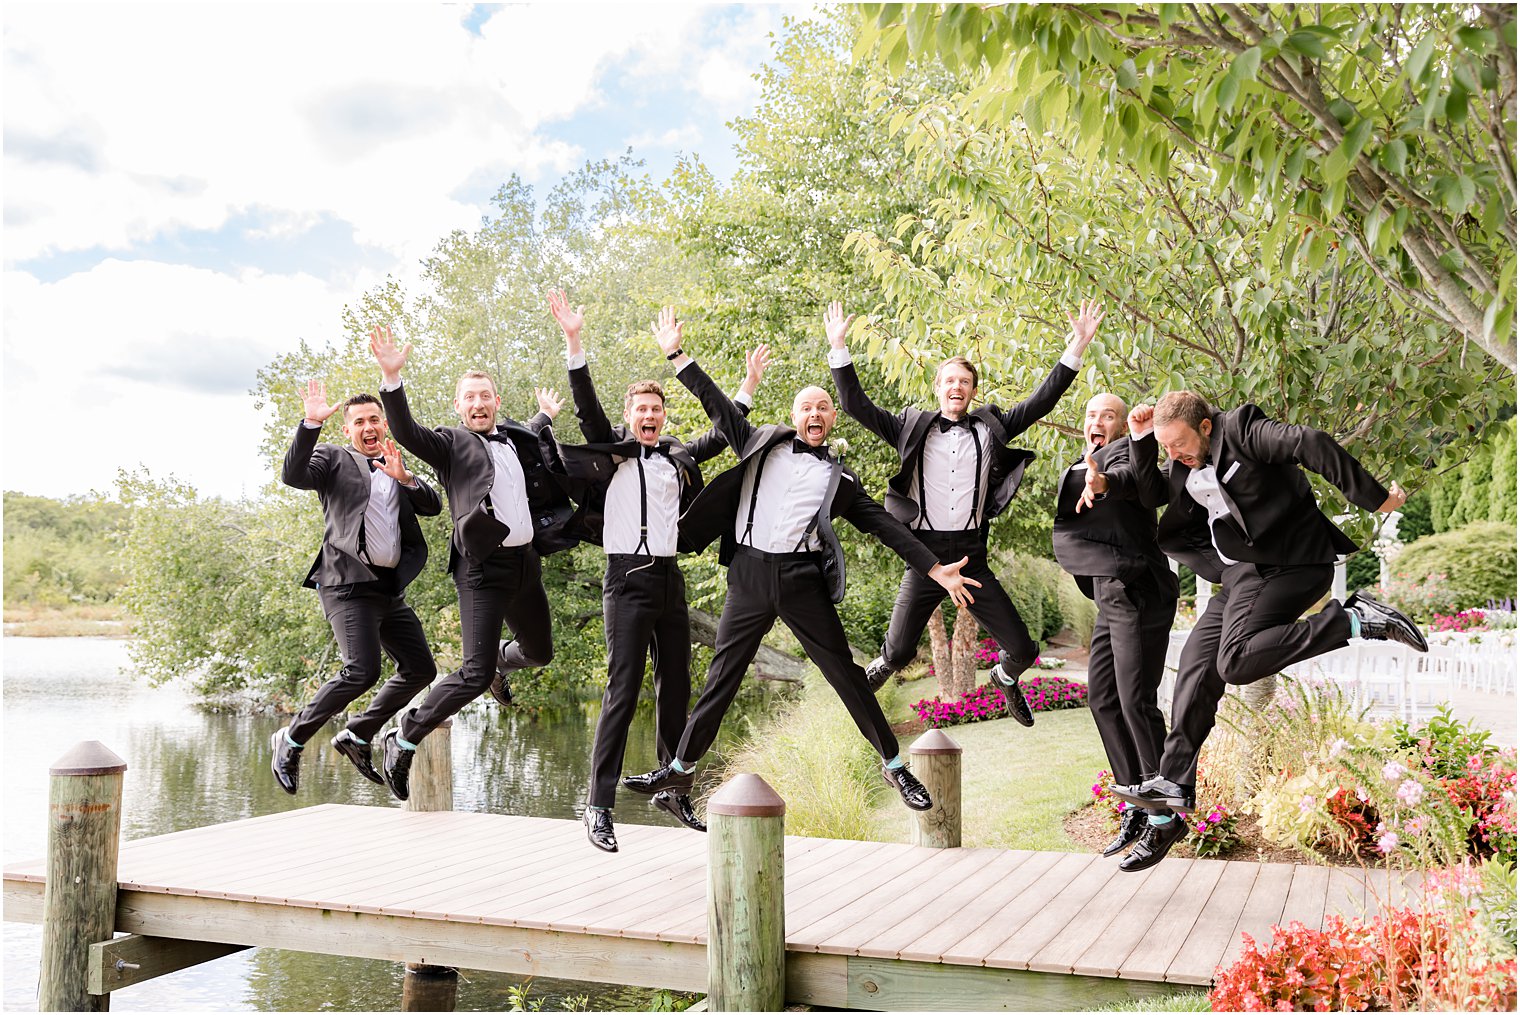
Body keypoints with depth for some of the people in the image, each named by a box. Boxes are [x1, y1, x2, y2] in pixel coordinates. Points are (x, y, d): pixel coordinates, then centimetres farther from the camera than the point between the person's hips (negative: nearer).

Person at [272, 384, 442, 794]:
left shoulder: (395, 465, 20)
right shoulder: (333, 458, 4)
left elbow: (433, 506, 9)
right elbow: (293, 476, -16)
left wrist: (404, 477, -8)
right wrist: (310, 423, -26)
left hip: (390, 588, 7)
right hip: (350, 585, -7)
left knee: (421, 670, 10)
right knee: (362, 672, -20)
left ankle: (357, 736, 23)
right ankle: (291, 740, -2)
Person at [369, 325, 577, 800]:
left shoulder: (515, 436, 16)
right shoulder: (450, 443, -2)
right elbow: (405, 433, -21)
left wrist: (546, 415, 38)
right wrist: (391, 377, -32)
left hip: (525, 563, 7)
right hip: (483, 568, -7)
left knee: (540, 653, 23)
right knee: (474, 676, -14)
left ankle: (500, 660, 58)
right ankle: (403, 740, 3)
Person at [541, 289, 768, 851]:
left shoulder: (678, 458, 15)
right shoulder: (612, 452, 3)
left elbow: (721, 434, 27)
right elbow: (586, 405, -9)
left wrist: (749, 383, 28)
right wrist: (573, 339, -18)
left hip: (671, 578, 5)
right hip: (628, 578, -5)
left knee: (676, 688, 10)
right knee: (623, 692, -10)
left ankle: (673, 790, 24)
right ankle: (599, 806, -5)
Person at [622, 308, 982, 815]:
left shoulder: (840, 477, 12)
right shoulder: (762, 444, 12)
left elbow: (884, 525, 9)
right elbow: (716, 404, 13)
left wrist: (935, 569, 3)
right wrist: (676, 354, 11)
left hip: (802, 578, 0)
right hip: (749, 574, 1)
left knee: (844, 672, 2)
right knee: (722, 675, 7)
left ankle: (894, 765, 13)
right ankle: (680, 768, 18)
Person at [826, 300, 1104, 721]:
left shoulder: (990, 428, 10)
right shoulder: (912, 427, 7)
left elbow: (1041, 401, 7)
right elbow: (856, 405, 3)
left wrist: (1077, 346, 0)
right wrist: (838, 348, -4)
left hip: (972, 558, 2)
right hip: (925, 555, -1)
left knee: (1022, 649, 2)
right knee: (896, 653, -5)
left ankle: (1005, 677, 38)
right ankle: (867, 679, 29)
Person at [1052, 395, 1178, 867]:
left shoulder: (1124, 452, -9)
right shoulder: (1083, 465, 19)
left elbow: (1136, 479, -33)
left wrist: (1106, 481, -53)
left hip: (1137, 593, -9)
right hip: (1111, 598, 10)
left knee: (1135, 701, -11)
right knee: (1102, 698, 9)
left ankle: (1163, 813, -1)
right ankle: (1136, 804, 19)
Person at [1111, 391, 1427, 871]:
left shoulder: (1240, 430, -14)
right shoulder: (1185, 466, 12)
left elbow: (1310, 442, -25)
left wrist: (1374, 498, -24)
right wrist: (1141, 440, 1)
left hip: (1288, 563, -9)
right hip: (1243, 574, 9)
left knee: (1235, 663, -24)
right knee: (1196, 668, 1)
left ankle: (1357, 619, -15)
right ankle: (1173, 788, 4)